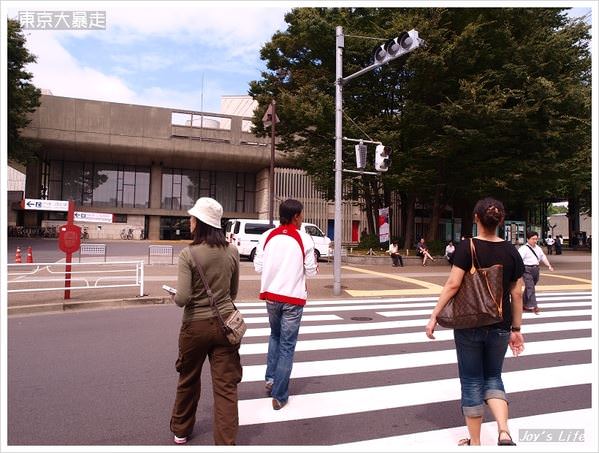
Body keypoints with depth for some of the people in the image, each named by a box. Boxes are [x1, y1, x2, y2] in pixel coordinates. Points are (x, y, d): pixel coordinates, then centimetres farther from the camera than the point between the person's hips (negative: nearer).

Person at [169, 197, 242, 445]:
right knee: (226, 387, 6)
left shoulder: (188, 254, -15)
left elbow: (182, 299, -19)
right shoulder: (232, 251, -2)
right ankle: (226, 442, 8)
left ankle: (181, 430, 42)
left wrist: (173, 295, 3)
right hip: (225, 323, 2)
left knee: (188, 381, 21)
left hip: (196, 325, -2)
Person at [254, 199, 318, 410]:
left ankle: (270, 378, 24)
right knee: (287, 346, 5)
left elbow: (258, 267, 2)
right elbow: (310, 272, -5)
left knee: (275, 336, 27)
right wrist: (314, 265, 16)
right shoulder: (304, 239, -9)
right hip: (293, 298, -3)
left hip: (271, 295, 3)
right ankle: (279, 396, 10)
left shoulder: (267, 236, -1)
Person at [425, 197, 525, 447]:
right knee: (493, 377, 20)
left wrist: (434, 316, -10)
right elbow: (516, 294, 3)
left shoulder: (466, 247, -11)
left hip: (469, 325, -3)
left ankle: (475, 442, 22)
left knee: (472, 381, 11)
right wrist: (516, 329, 12)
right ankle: (504, 432, 2)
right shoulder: (511, 251, 0)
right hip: (500, 327, 3)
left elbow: (453, 284, -17)